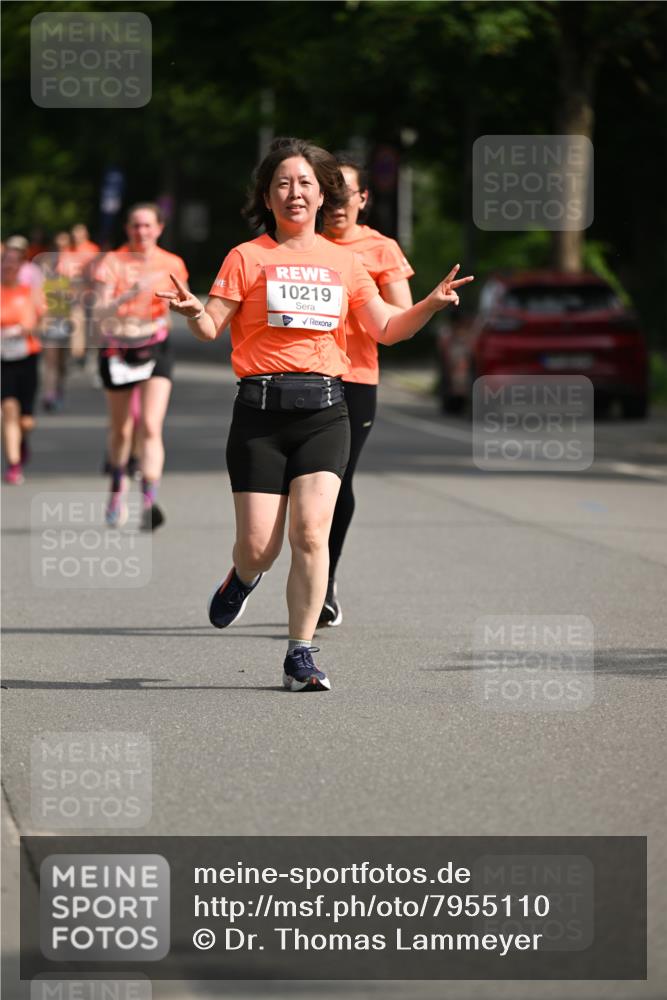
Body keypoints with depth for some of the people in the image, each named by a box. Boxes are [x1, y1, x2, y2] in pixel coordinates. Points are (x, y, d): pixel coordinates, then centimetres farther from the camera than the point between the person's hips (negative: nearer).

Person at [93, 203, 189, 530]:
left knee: (151, 427, -16)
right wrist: (129, 296, -31)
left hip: (155, 348, 0)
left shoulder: (171, 265, 1)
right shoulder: (113, 263, -6)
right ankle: (118, 484, 42)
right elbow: (101, 313, -17)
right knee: (121, 430, 13)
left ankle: (149, 503, -23)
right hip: (117, 351, 0)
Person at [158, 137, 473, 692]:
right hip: (261, 410, -2)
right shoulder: (247, 258, 5)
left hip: (324, 408, 2)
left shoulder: (343, 261, 13)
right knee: (260, 546, -3)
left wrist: (432, 304, 0)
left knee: (311, 531, -14)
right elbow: (212, 328, -1)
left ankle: (301, 657, -6)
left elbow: (386, 329, 17)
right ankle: (243, 578, 36)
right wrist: (192, 312, -23)